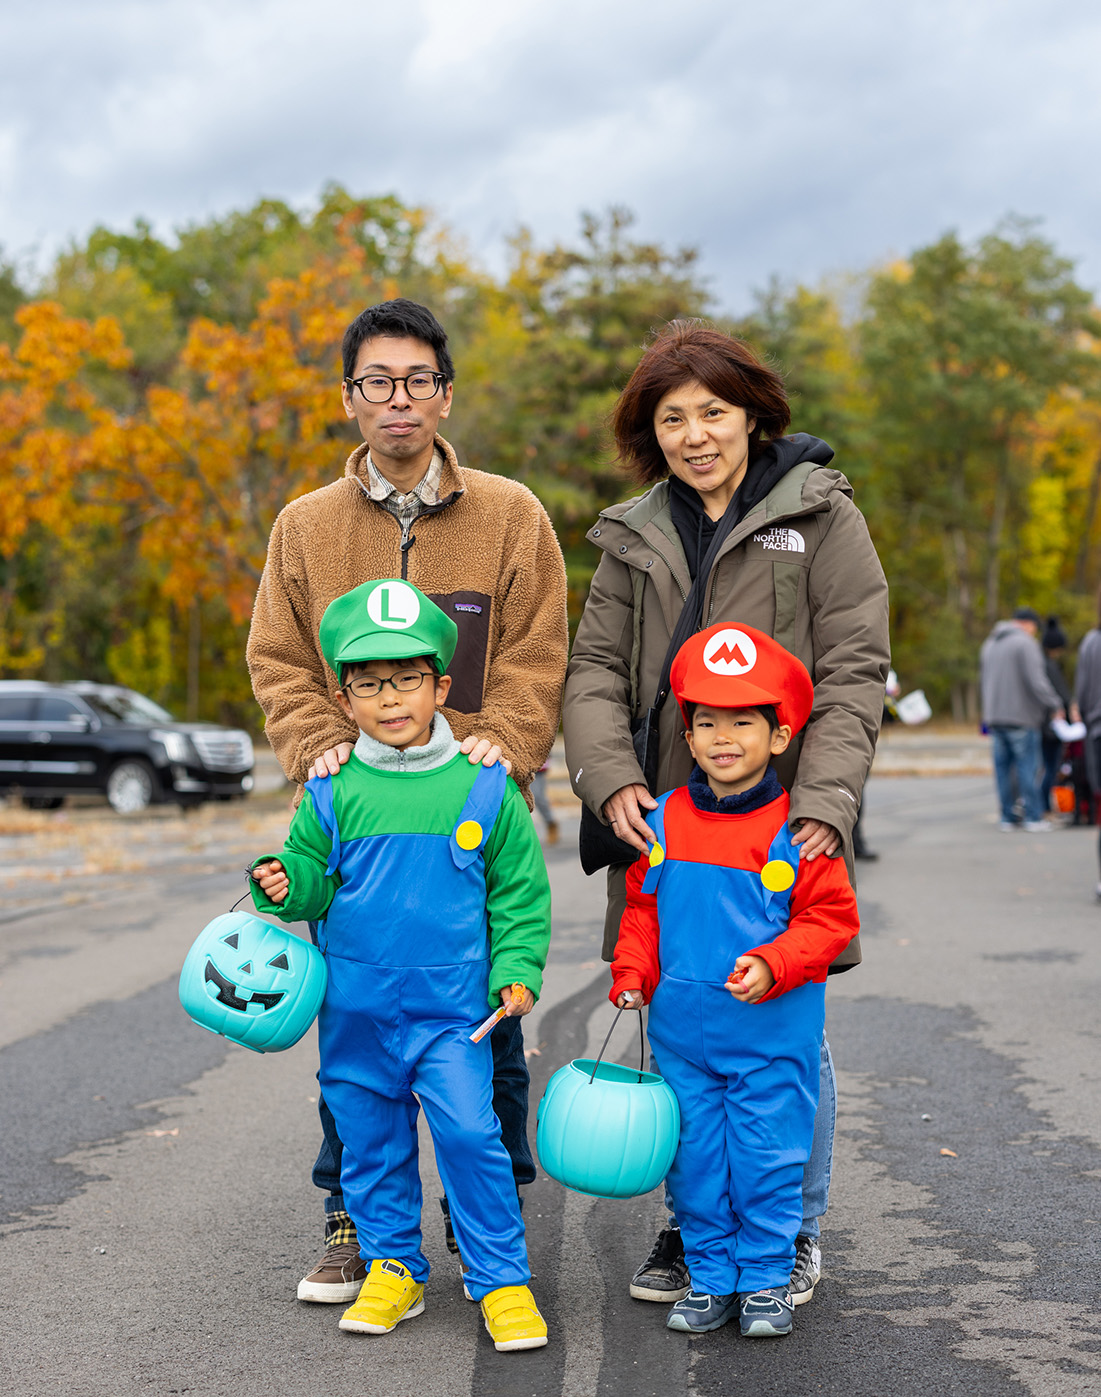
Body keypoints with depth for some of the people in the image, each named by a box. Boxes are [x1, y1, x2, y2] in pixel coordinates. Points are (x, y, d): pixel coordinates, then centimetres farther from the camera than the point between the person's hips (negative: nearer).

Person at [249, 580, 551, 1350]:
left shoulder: (483, 789, -3)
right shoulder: (332, 793, 0)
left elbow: (520, 893, 4)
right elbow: (314, 874, 9)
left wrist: (517, 971, -5)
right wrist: (287, 884, -13)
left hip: (453, 1005, -2)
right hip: (355, 1005, 2)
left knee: (470, 1132, -10)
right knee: (372, 1142, 11)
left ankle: (503, 1281, 3)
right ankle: (392, 1269, 29)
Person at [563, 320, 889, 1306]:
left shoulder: (819, 514, 2)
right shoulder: (636, 537, 13)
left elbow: (855, 670, -4)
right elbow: (595, 669, 7)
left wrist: (824, 801, -17)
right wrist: (611, 778, -11)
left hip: (784, 818, -3)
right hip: (666, 819, 3)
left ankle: (796, 1227, 20)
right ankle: (695, 1223, 23)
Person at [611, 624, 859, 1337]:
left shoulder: (796, 830, -9)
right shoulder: (663, 822, 2)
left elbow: (830, 917, -8)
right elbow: (643, 910, 12)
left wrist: (771, 965, -20)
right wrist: (633, 976, 0)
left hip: (772, 1031, -3)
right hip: (681, 1029, 3)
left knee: (767, 1157, 4)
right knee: (694, 1158, 11)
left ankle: (767, 1279, 20)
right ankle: (710, 1277, 25)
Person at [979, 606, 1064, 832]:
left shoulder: (989, 644, 18)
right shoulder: (1026, 643, -9)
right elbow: (1036, 680, -15)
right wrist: (1054, 706, -6)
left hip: (994, 717, 7)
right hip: (1021, 716, -7)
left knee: (1003, 766, 8)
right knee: (1028, 767, -4)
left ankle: (1008, 817, 9)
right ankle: (1033, 818, -3)